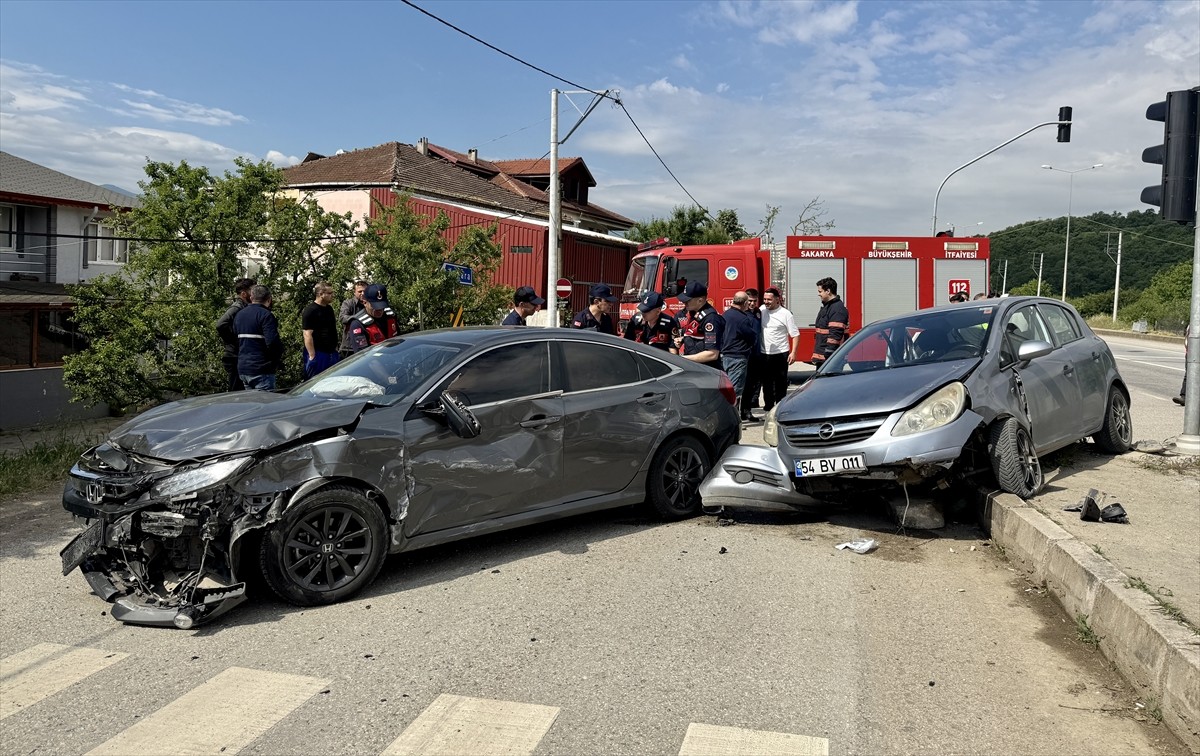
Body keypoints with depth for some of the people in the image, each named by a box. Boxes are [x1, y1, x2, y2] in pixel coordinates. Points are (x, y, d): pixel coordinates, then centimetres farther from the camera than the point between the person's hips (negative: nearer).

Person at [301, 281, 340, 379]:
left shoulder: (329, 309, 15)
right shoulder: (309, 311, -10)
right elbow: (308, 335, -16)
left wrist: (335, 349, 18)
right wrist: (312, 356, -20)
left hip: (332, 353, 8)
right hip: (317, 354, -8)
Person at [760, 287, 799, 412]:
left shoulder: (786, 314, -8)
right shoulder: (761, 310, 4)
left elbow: (795, 334, -7)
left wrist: (793, 352, -16)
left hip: (780, 354, -4)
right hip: (764, 354, 4)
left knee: (781, 383, 3)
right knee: (766, 382, 11)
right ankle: (768, 406, 20)